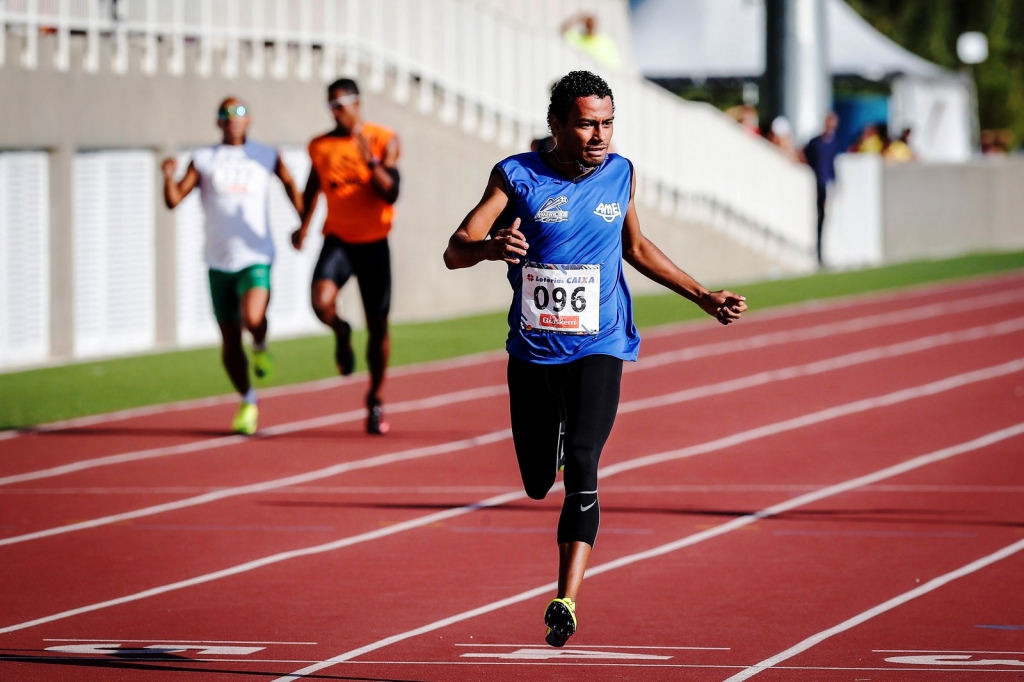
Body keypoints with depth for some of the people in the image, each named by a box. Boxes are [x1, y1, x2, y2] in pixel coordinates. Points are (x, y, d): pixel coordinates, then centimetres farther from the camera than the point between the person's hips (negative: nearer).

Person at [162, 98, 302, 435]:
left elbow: (289, 184, 23)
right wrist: (168, 178, -23)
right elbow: (174, 199, -3)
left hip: (255, 258, -2)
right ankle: (247, 401, 26)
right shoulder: (203, 160, 5)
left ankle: (260, 347, 6)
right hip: (219, 262, 2)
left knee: (252, 319, -29)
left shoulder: (266, 157, 6)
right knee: (230, 340, 6)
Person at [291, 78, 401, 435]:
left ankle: (375, 400, 22)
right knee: (321, 302, -26)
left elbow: (391, 193, -13)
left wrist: (371, 161, -27)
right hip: (338, 239, 1)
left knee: (377, 324, 5)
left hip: (373, 242, -1)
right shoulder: (320, 147, 3)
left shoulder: (384, 141, -5)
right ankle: (341, 333, 11)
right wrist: (304, 224, 11)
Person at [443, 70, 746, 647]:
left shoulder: (620, 175, 1)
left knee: (581, 466, -19)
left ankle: (566, 600, -23)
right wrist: (492, 246, -36)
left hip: (598, 348, 0)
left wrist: (704, 297, 19)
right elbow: (455, 251, -13)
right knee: (538, 481, 12)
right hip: (533, 351, 0)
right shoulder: (518, 177, -7)